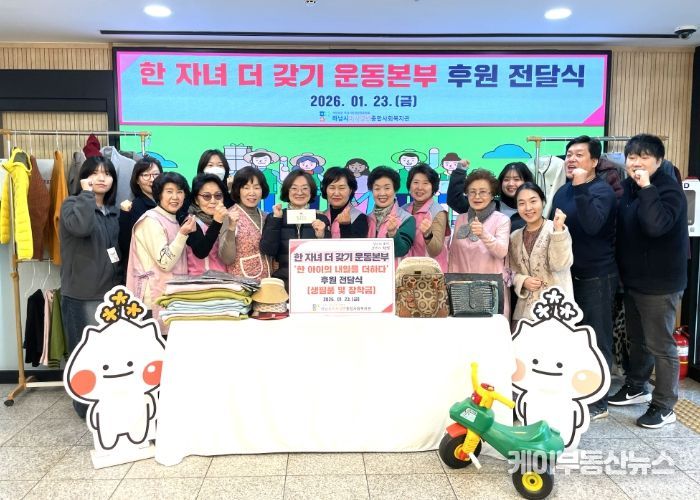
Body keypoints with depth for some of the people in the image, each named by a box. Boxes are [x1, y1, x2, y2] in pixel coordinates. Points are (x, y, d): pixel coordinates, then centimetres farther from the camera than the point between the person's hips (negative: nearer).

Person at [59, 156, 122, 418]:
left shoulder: (113, 212, 12)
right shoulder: (72, 204, -6)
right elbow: (81, 227, -31)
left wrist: (121, 282, 15)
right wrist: (87, 193, -19)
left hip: (111, 291, 6)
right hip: (81, 293, -6)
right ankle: (86, 404, 19)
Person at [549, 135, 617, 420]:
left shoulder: (602, 190, -12)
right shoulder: (563, 191, 10)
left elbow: (592, 225, -30)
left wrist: (580, 187, -32)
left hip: (597, 276, -7)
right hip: (569, 274, 7)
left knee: (596, 340, 2)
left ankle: (598, 403, 14)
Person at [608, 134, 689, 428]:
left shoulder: (668, 189, -16)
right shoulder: (627, 187, 6)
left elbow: (656, 226, -34)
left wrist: (647, 188, -28)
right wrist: (621, 271, 11)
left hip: (660, 283, -7)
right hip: (632, 279, 8)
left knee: (660, 344, 2)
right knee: (637, 338, 21)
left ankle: (664, 406, 15)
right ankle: (636, 387, 38)